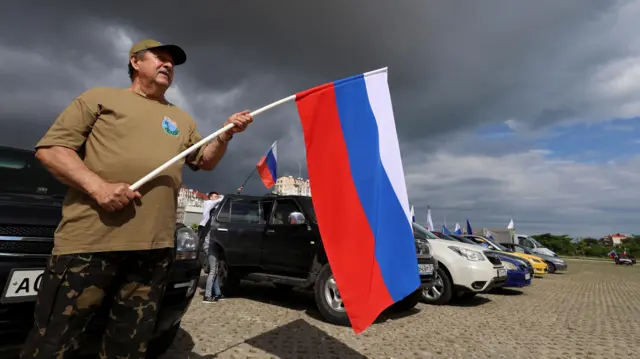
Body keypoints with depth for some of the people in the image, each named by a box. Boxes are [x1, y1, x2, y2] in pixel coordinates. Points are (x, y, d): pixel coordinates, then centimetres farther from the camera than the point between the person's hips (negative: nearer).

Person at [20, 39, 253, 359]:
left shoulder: (182, 120, 20)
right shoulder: (101, 97, 8)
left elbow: (205, 161, 20)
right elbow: (50, 148, 1)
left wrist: (225, 134, 1)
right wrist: (97, 185, -15)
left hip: (154, 246, 4)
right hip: (90, 239, -3)